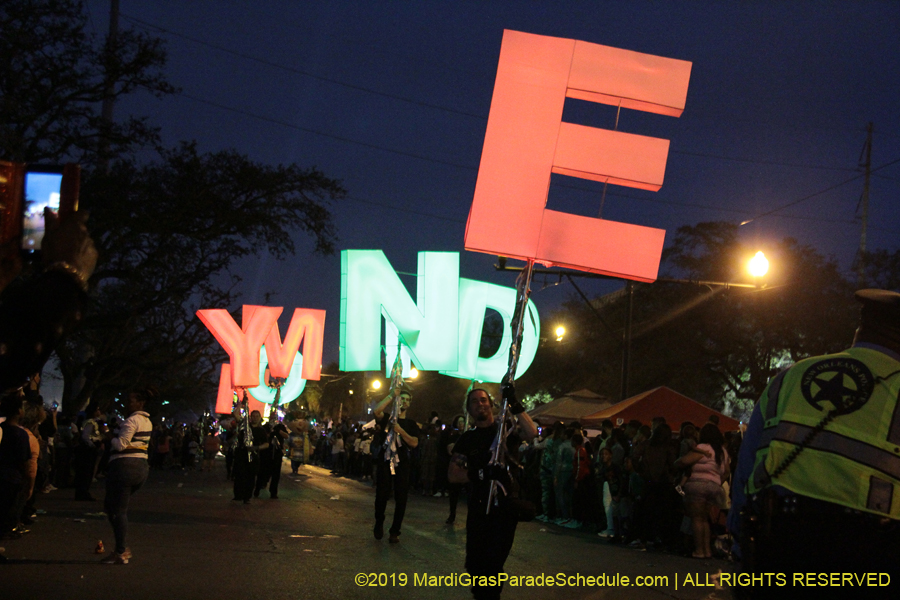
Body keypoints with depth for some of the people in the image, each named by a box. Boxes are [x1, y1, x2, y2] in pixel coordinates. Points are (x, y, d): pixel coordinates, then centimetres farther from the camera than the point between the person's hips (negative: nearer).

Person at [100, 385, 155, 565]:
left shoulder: (132, 420, -13)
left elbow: (121, 444, -17)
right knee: (111, 505, 18)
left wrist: (110, 439, 1)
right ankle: (122, 548, 14)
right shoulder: (147, 421, 16)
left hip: (125, 466, -10)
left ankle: (120, 553, -1)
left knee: (118, 510, -3)